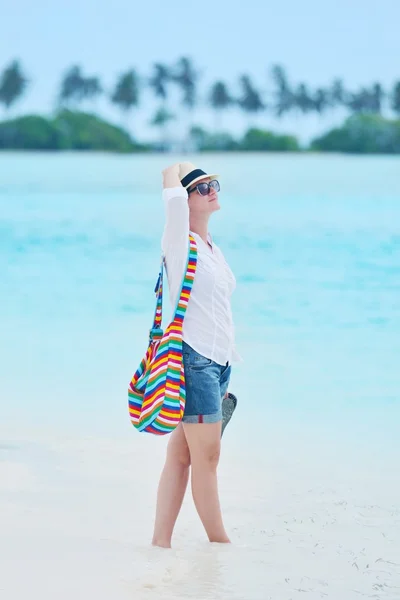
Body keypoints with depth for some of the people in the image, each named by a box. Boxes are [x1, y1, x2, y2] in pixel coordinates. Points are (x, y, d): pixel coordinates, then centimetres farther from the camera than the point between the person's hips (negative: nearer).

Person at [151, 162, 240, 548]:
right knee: (207, 456, -3)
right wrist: (176, 171, -4)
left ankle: (161, 540, 7)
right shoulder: (181, 243, -6)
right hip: (194, 360, -8)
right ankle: (219, 542, 5)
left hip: (216, 362, 8)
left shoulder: (213, 250, 19)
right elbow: (172, 198, -27)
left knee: (181, 455, 7)